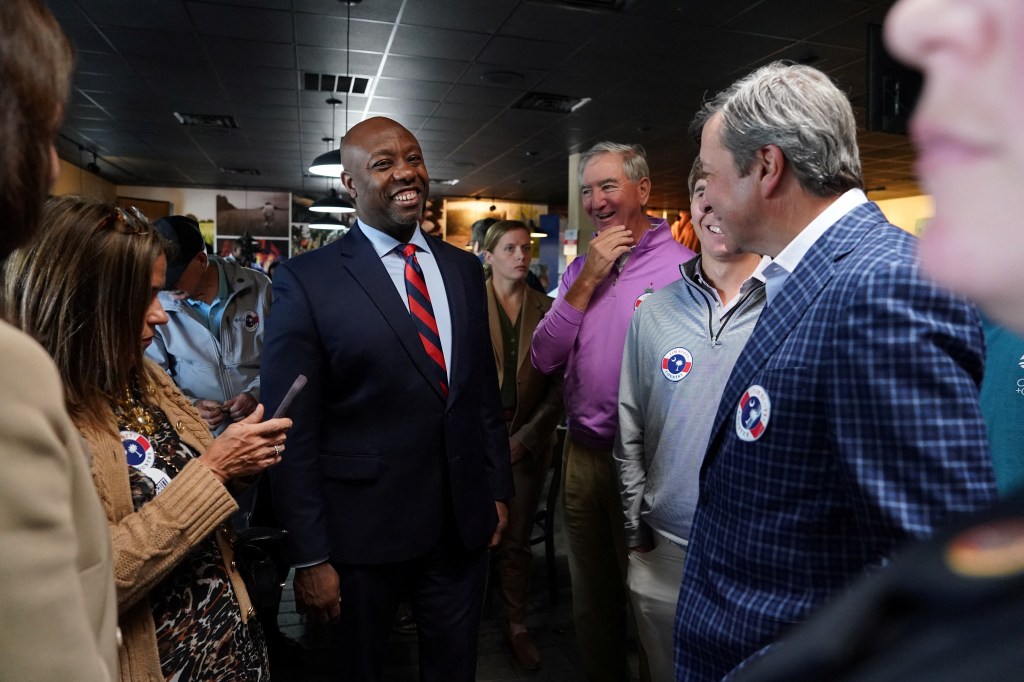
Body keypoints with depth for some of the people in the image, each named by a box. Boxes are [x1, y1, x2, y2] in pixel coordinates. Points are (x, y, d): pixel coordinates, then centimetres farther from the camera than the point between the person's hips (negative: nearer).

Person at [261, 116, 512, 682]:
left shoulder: (463, 269, 5)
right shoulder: (306, 281, -10)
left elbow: (484, 389, 10)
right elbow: (292, 431, -11)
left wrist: (499, 488, 9)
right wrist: (310, 556, -11)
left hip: (464, 524, 4)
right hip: (362, 529, -4)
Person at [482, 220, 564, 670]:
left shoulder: (546, 309, 5)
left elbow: (557, 384, 3)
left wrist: (523, 439, -6)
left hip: (528, 440, 2)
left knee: (517, 540, 10)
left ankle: (517, 625, 25)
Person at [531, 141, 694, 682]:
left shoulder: (681, 266, -15)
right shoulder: (581, 269, 6)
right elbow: (544, 359, -3)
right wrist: (587, 280, -10)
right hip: (582, 453, 6)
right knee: (590, 594, 23)